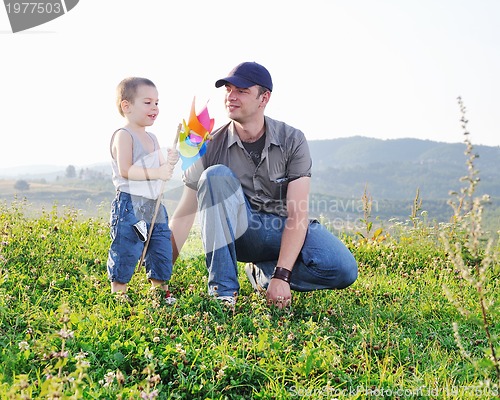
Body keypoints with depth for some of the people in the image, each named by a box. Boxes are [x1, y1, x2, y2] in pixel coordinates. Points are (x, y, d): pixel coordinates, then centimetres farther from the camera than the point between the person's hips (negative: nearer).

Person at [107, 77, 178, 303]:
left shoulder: (152, 138, 17)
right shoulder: (123, 135, -9)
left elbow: (161, 171, 18)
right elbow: (125, 171, -20)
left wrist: (170, 163, -3)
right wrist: (157, 172, -23)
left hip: (155, 206, 8)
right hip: (130, 205, -8)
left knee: (162, 253, 11)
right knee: (125, 253, -3)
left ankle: (160, 293, 24)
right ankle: (119, 294, 10)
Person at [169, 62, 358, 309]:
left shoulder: (292, 141, -10)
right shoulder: (211, 146, -7)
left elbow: (296, 213, -17)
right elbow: (185, 213, -6)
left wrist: (281, 275, -26)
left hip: (285, 231, 0)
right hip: (239, 231, 0)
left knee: (343, 270, -26)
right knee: (216, 175, -28)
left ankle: (265, 272, -1)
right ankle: (223, 289, -25)